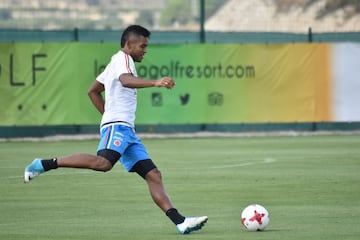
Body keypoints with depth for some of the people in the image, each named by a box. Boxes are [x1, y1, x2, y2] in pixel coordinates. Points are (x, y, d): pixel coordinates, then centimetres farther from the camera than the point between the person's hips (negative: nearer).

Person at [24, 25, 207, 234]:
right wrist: (155, 83, -40)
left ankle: (180, 222, -8)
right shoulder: (122, 58, -3)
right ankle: (46, 164, -25)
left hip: (127, 130, 11)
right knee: (103, 163, -34)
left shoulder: (116, 63, 28)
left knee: (153, 175, 0)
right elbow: (126, 80, -27)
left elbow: (93, 91, 35)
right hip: (117, 126, -11)